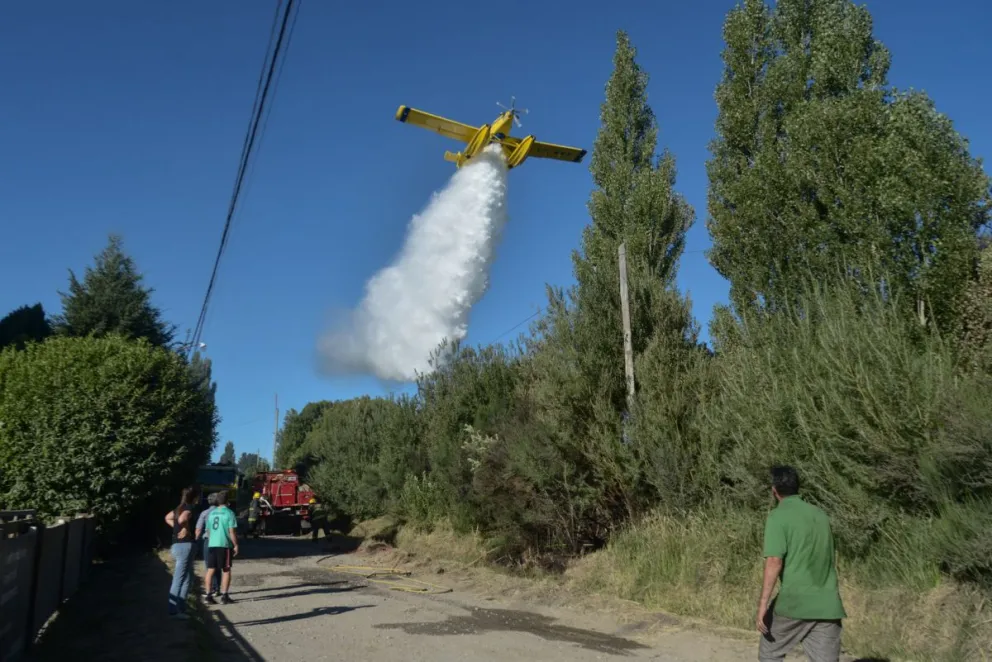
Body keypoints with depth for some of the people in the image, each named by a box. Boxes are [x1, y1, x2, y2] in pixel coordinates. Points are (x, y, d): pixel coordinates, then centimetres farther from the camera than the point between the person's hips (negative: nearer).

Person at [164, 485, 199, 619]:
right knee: (179, 580, -5)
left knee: (188, 579, 15)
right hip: (185, 545, -9)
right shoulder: (189, 508, -13)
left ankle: (180, 608, 17)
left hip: (177, 545, 9)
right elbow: (182, 519, -34)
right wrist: (186, 529, -17)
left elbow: (167, 517, 31)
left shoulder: (180, 508, 14)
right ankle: (174, 610, -2)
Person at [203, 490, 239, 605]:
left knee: (211, 570, 9)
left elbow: (208, 531, 17)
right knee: (226, 570, 4)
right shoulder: (229, 513, -8)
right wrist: (236, 545, -6)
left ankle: (208, 595, 7)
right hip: (225, 545, -5)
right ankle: (224, 595, 3)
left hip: (212, 545, 5)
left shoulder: (211, 513, 11)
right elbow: (232, 531, -12)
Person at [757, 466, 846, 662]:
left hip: (794, 601, -5)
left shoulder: (778, 516, -7)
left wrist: (763, 603, -15)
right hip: (827, 605, 5)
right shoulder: (820, 515, 12)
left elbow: (774, 562, -16)